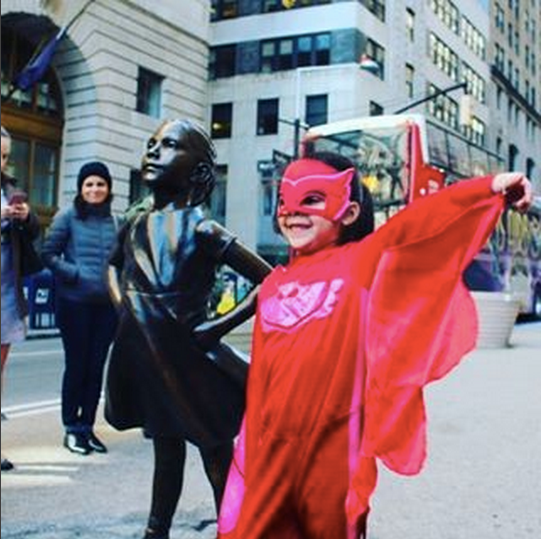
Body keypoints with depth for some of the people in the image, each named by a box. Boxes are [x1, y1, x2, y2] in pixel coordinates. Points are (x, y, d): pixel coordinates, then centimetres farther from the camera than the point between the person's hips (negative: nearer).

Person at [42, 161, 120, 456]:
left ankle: (87, 426, 20)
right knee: (76, 365, 3)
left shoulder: (115, 220, 8)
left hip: (107, 304, 4)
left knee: (96, 367, 8)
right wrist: (73, 274, -15)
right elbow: (48, 254, -5)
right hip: (74, 302, -3)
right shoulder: (68, 216, -3)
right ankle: (71, 428, 16)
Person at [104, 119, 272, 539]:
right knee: (166, 453, 21)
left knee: (217, 460, 8)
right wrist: (123, 306, 10)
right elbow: (115, 265, 27)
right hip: (146, 361, 6)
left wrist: (221, 326, -14)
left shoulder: (202, 230, -12)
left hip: (189, 364, -6)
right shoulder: (136, 225, 4)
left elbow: (273, 281, -11)